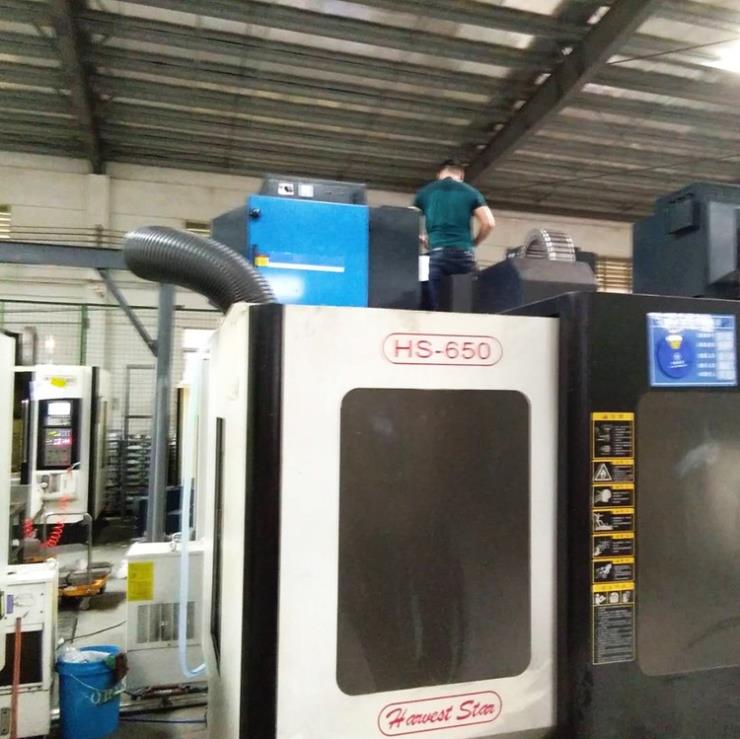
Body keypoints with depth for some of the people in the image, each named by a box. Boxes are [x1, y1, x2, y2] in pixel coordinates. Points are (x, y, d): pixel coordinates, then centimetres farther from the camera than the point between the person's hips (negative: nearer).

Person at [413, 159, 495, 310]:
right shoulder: (471, 192, 12)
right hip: (464, 254, 0)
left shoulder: (424, 192, 14)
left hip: (437, 254, 0)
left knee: (438, 308, -2)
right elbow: (489, 223, 3)